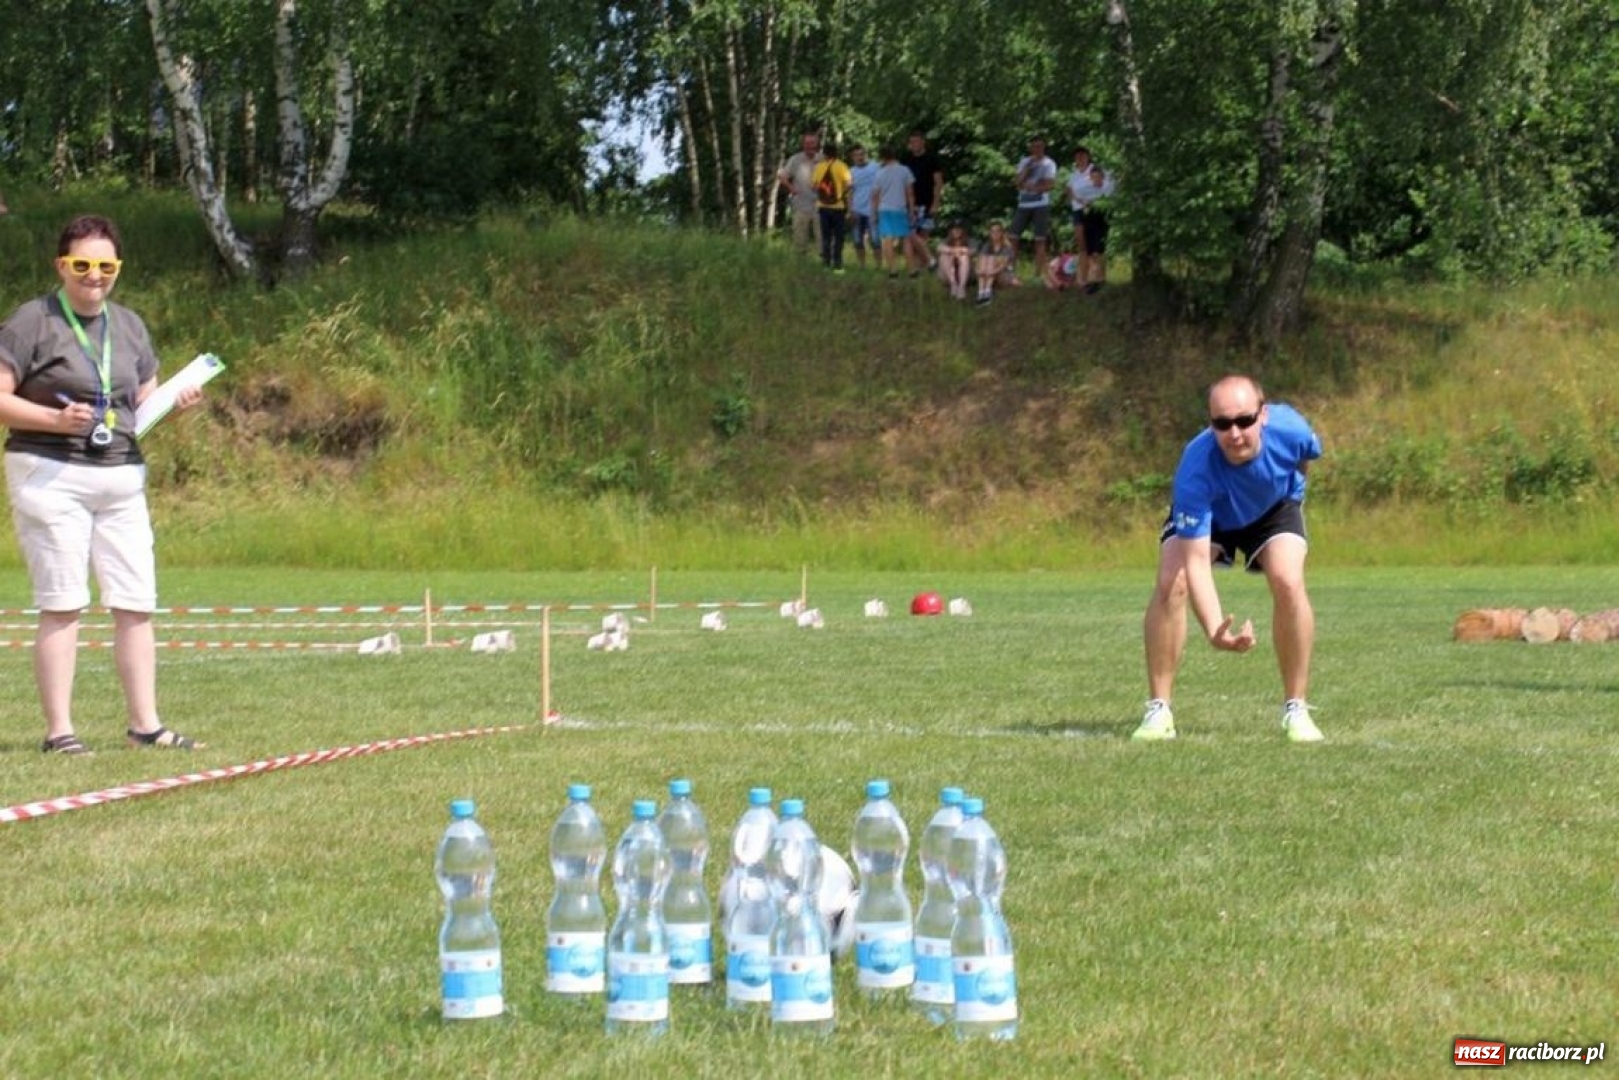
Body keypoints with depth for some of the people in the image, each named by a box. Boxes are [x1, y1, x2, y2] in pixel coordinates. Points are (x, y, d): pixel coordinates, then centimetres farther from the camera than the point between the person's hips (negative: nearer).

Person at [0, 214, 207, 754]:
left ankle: (145, 724, 10)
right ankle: (59, 730, 0)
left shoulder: (129, 325, 15)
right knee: (62, 604, -6)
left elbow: (145, 401, 21)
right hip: (49, 472, -5)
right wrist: (56, 419, -22)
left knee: (136, 603, 3)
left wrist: (177, 402, -1)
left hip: (121, 475, 6)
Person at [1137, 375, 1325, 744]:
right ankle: (1158, 710, -12)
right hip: (1206, 516, -1)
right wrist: (1213, 630, -59)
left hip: (1274, 508, 1)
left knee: (1288, 582, -25)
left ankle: (1296, 710, -11)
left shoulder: (1289, 429, -36)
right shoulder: (1195, 471, -43)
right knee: (1170, 583, -24)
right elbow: (1196, 562, -45)